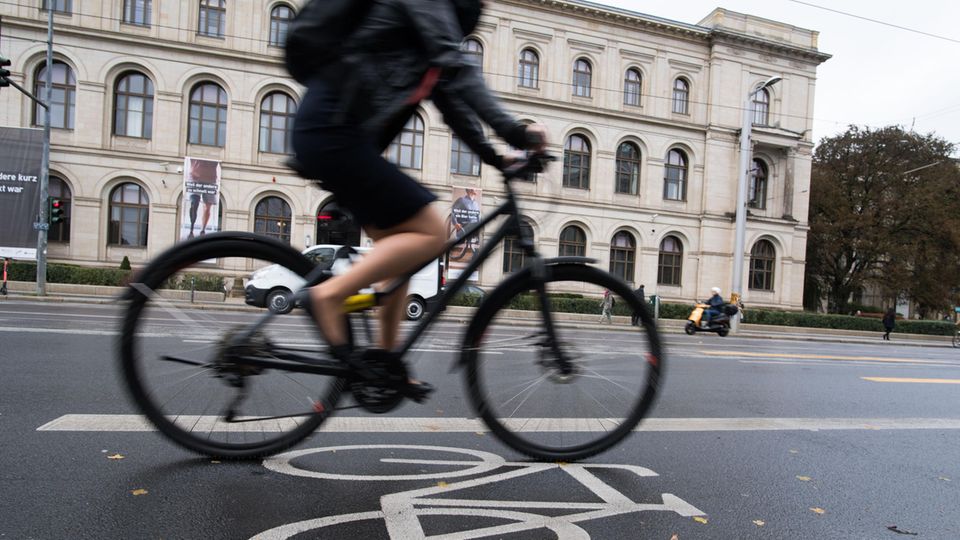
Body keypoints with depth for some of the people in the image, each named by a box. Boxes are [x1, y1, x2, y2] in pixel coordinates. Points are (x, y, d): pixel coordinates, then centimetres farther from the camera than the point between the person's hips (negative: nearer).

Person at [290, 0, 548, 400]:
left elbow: (450, 95, 21)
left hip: (330, 134, 10)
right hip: (333, 132, -10)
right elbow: (458, 72, -15)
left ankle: (385, 359, 16)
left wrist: (496, 158, 15)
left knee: (401, 246, 11)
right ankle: (330, 295, -14)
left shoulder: (424, 43, 25)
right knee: (430, 233, -12)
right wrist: (515, 133, -15)